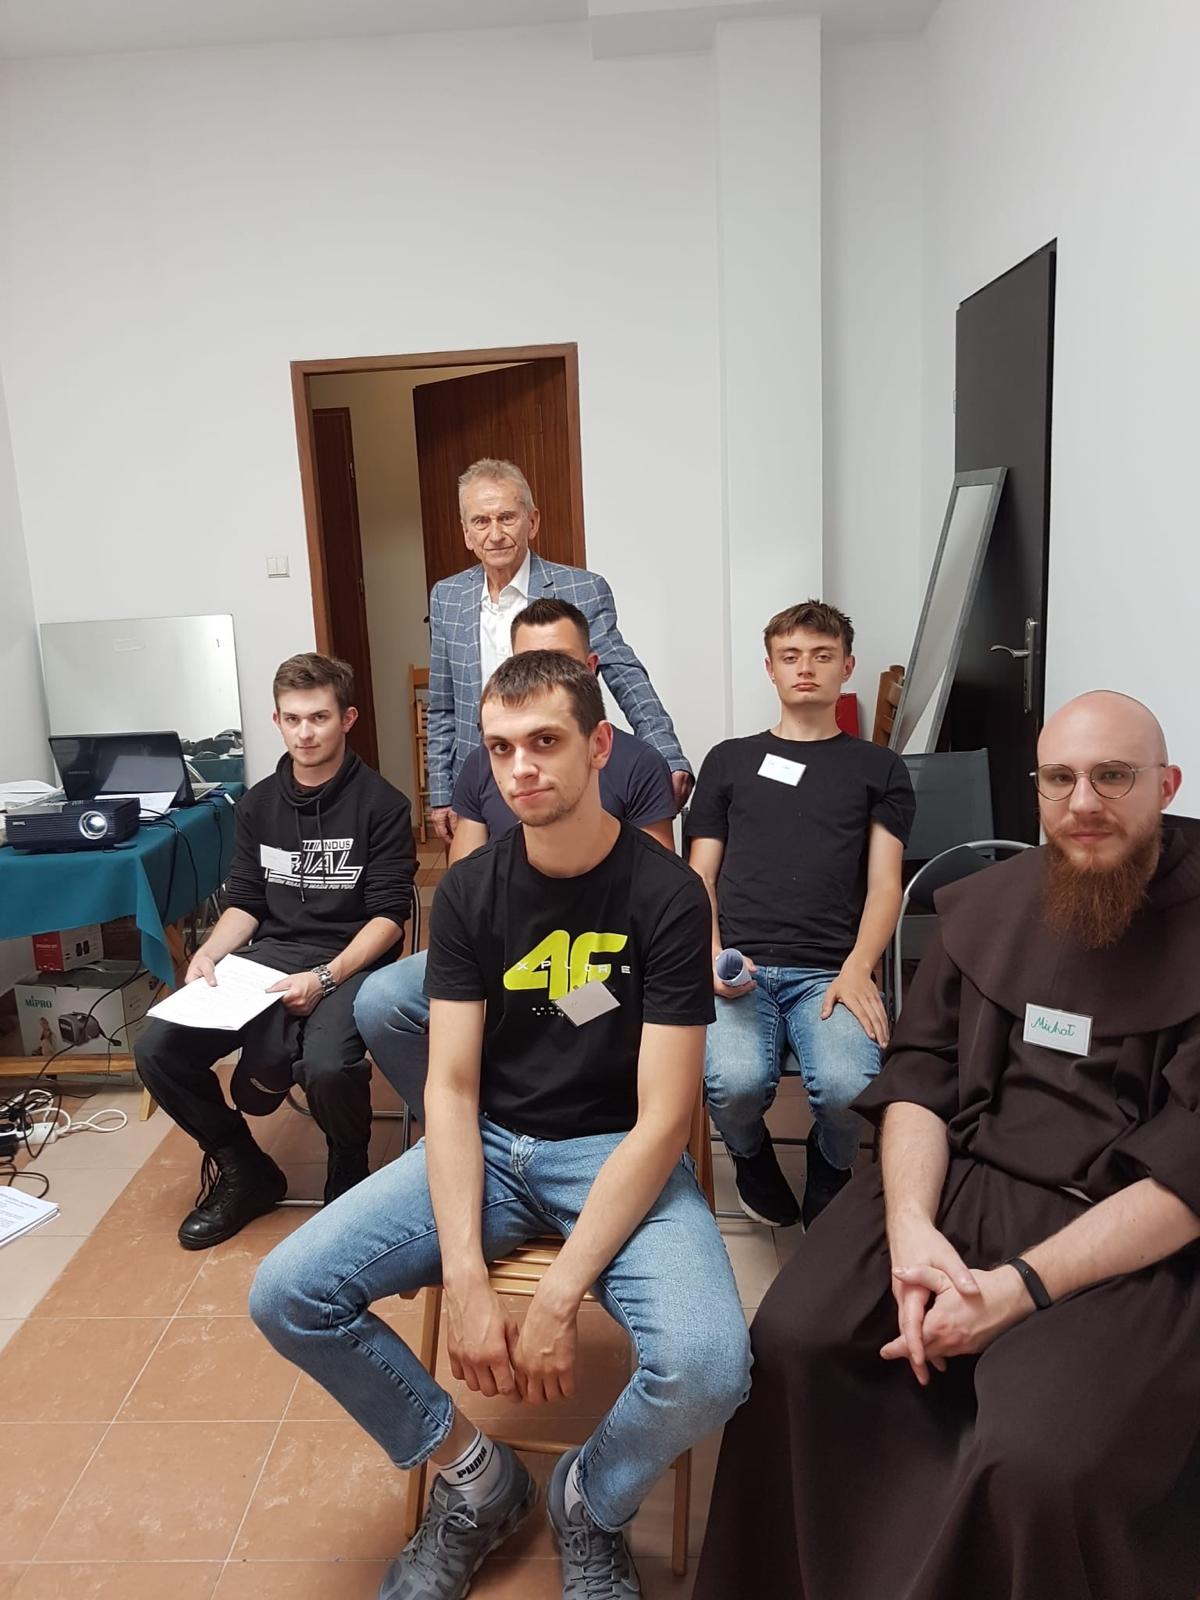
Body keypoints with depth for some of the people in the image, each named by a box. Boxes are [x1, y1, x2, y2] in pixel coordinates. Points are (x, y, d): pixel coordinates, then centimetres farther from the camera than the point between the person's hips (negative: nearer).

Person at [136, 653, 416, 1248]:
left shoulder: (380, 805, -4)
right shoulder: (258, 804, 13)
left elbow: (389, 914, -8)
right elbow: (244, 902, 14)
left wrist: (325, 978, -22)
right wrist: (208, 953, -7)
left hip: (349, 960, -5)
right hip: (268, 954, 5)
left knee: (327, 1066, -35)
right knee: (157, 1050, -14)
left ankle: (349, 1177, 2)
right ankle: (243, 1170, 10)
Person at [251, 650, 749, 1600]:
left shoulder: (666, 895, -15)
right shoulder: (469, 891, -3)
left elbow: (662, 1118, -17)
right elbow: (452, 1088, -6)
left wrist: (557, 1300, -22)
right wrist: (467, 1280, -18)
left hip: (618, 1152, -3)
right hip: (491, 1145, 4)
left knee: (707, 1367, -29)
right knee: (286, 1296, -11)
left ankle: (590, 1504, 9)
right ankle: (476, 1478, 12)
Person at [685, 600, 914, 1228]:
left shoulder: (879, 768, 19)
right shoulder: (730, 760, 20)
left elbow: (884, 885, 9)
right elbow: (700, 877, 15)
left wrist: (857, 969, -10)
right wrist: (713, 956, -5)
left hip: (830, 971, 0)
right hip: (742, 968, 0)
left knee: (848, 1087, -30)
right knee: (735, 1081, -31)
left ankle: (828, 1175, 9)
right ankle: (754, 1162, 9)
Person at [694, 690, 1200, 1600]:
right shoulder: (988, 903, 7)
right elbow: (920, 1068, 5)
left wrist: (1022, 1285, -21)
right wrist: (910, 1223, -14)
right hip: (959, 1186, 4)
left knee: (1038, 1459, -28)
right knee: (795, 1341, -15)